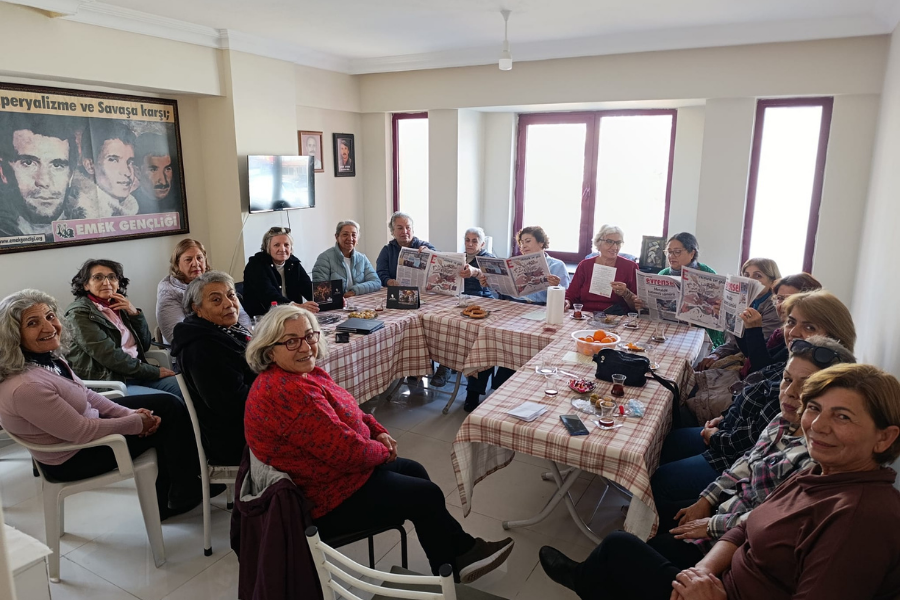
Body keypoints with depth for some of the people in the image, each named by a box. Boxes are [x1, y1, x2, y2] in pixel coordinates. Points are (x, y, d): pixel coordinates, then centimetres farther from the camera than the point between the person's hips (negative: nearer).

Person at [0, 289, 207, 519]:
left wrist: (130, 413, -5)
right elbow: (82, 431, -27)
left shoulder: (46, 356, -8)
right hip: (74, 458, -8)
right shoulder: (25, 387, -35)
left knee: (169, 405, 8)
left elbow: (85, 394, 4)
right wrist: (137, 422, -16)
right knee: (169, 424, -4)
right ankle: (187, 493, 20)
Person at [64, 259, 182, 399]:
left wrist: (135, 313, 0)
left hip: (134, 375, 7)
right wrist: (154, 372, -14)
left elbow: (144, 345, 14)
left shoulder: (117, 307, 14)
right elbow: (109, 356, -16)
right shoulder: (79, 313, -6)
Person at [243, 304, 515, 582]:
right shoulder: (289, 393, -33)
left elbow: (346, 412, 14)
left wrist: (378, 431, -3)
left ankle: (462, 549, 32)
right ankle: (452, 573, 27)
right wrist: (383, 450, -11)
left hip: (331, 470, 10)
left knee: (414, 471, 18)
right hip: (328, 500, -10)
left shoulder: (304, 373, 0)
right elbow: (347, 451, -31)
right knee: (428, 496, 1)